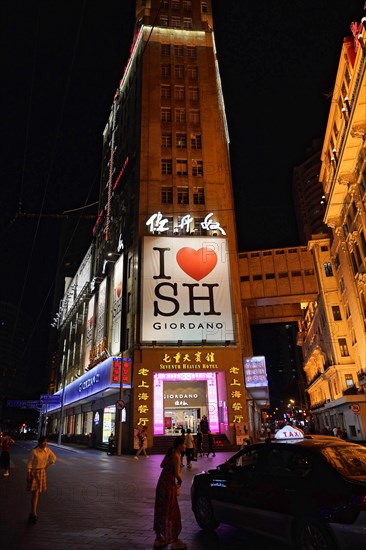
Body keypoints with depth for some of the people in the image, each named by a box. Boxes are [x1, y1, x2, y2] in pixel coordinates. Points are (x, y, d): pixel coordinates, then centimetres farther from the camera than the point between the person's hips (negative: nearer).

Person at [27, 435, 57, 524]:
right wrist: (29, 475, -11)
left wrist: (47, 465, 5)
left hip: (42, 473, 4)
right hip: (34, 473, -4)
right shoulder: (34, 451, -17)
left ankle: (32, 513, 25)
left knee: (36, 494, 13)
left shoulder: (48, 450, -4)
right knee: (35, 494, -5)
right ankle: (34, 515, 4)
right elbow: (29, 463, -11)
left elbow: (54, 458, 11)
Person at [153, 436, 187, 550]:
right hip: (169, 485, -9)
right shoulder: (176, 456, -19)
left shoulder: (170, 453, 6)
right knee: (172, 512, 4)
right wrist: (180, 481, -5)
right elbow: (177, 474, -24)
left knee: (161, 511, 19)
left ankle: (159, 538, 32)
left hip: (161, 484, 9)